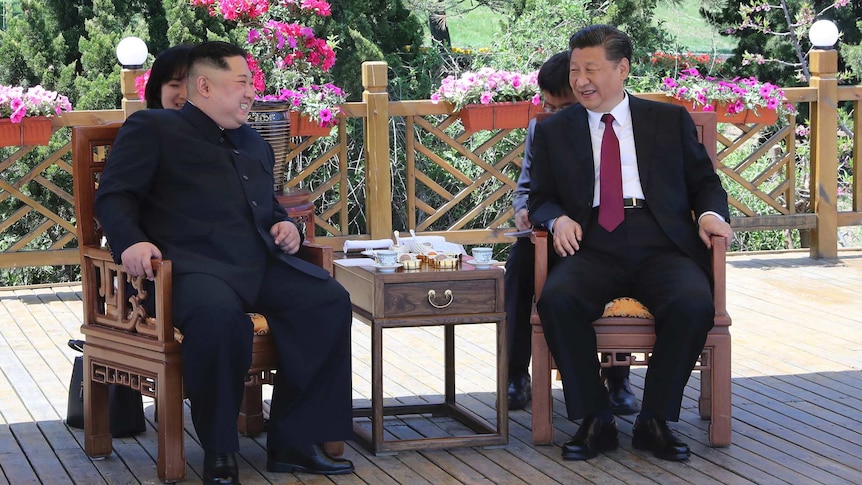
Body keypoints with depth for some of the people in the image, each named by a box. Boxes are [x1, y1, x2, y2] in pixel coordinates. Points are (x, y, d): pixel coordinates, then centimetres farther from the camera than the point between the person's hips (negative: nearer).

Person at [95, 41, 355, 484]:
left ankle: (294, 442, -15)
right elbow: (114, 195, 2)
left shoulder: (254, 145, 32)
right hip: (193, 262, -6)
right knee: (218, 313, -40)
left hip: (260, 265, 7)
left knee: (328, 300, -20)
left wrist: (284, 225, 18)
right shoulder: (152, 128, 11)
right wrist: (131, 241, -19)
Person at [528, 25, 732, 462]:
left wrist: (710, 213, -4)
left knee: (694, 305, -32)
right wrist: (557, 218, -5)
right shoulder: (553, 131, 18)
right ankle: (594, 421, -20)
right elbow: (540, 197, 18)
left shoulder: (670, 120, 17)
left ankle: (654, 421, -16)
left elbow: (704, 181, 18)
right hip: (593, 248, 0)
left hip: (661, 246, 0)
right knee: (556, 300, -33)